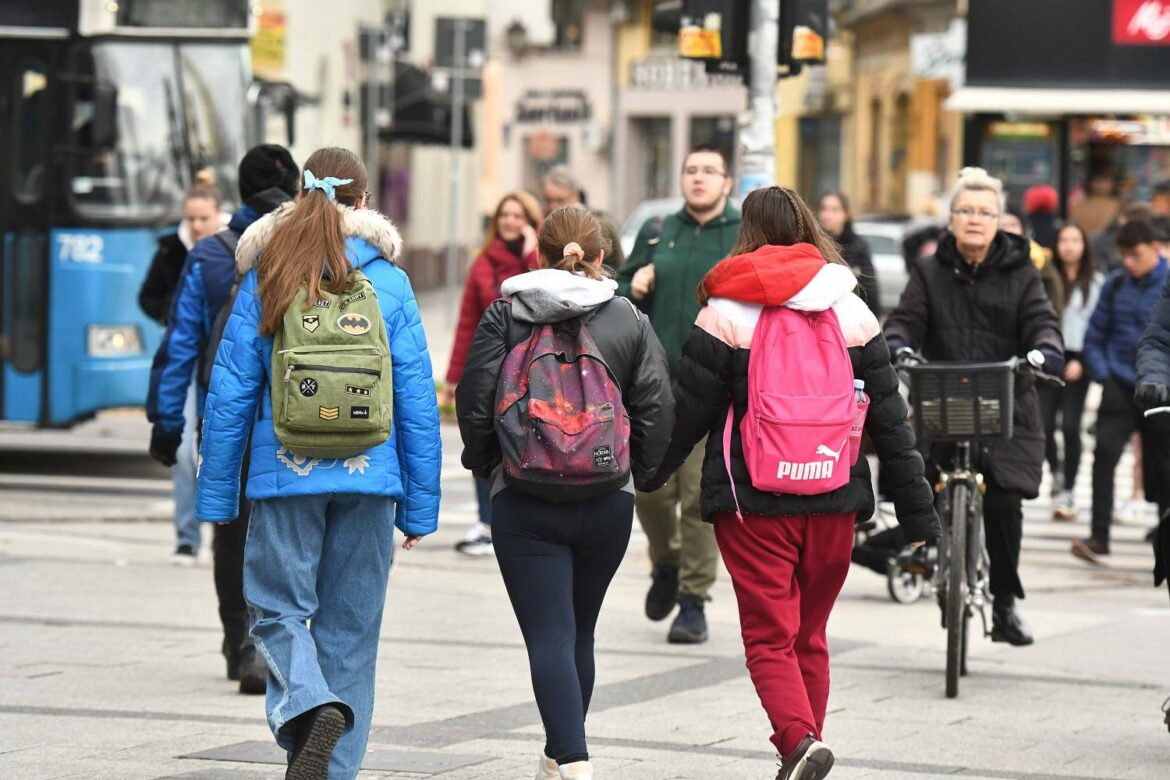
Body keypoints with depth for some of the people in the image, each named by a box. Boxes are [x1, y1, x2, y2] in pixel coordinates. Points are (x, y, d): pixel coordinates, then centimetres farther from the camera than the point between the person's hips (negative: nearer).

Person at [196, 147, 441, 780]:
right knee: (351, 627, 10)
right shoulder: (388, 282, 0)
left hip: (285, 474, -1)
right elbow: (417, 400, 1)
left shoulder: (264, 279, -1)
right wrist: (420, 506, 7)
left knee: (280, 608, 8)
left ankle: (310, 706, -21)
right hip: (369, 477, 1)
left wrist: (217, 497, 6)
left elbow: (231, 393, 0)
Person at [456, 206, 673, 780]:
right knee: (579, 631, 18)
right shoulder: (631, 323, 1)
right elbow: (657, 411, -3)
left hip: (524, 502, -2)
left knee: (549, 636, -5)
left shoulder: (504, 316, -2)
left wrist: (490, 465, 9)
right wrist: (631, 474, 11)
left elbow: (474, 403, -6)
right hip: (609, 503, 2)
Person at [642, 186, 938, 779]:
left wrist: (644, 478, 11)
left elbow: (686, 412, -2)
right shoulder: (853, 312, 7)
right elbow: (889, 419, 7)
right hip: (833, 503, 3)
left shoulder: (726, 313, -3)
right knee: (810, 634, 16)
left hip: (752, 502, -3)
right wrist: (917, 512, 11)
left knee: (769, 636, -3)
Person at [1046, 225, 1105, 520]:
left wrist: (1081, 361, -10)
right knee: (1043, 424, -7)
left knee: (1071, 427, -6)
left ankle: (1068, 491, 2)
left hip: (1077, 361, -2)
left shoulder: (1096, 283, 4)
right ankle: (1056, 472, 22)